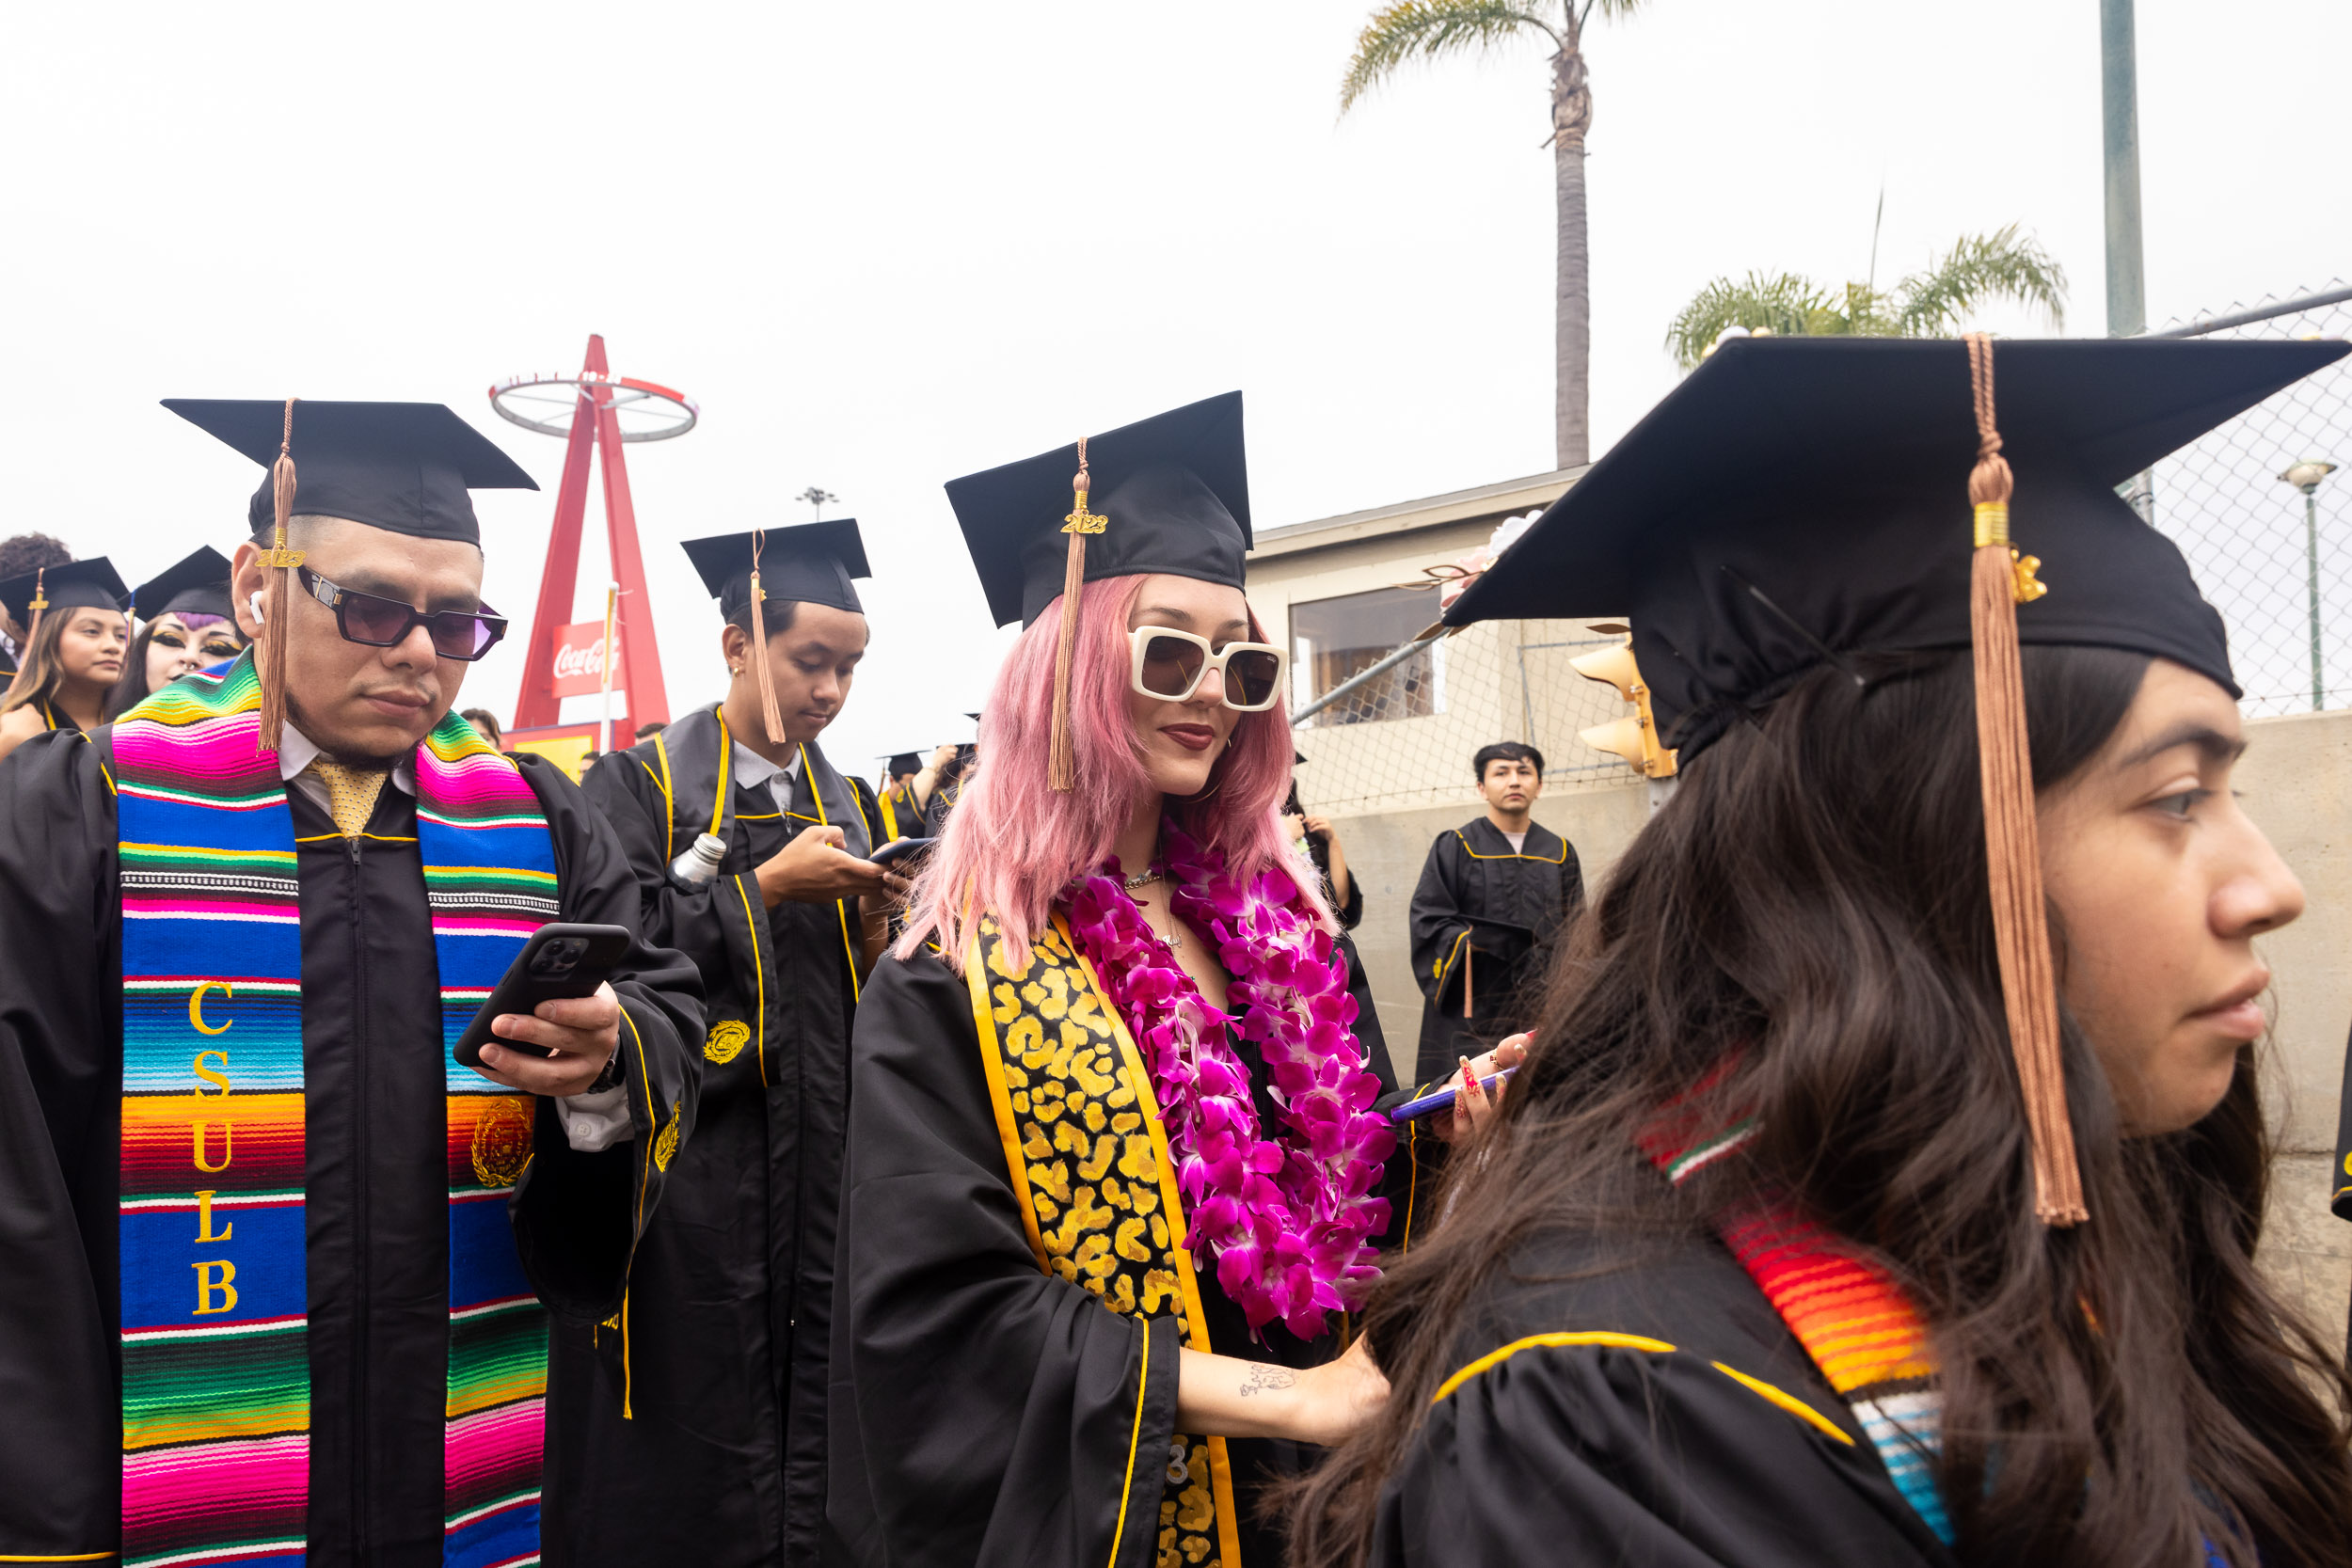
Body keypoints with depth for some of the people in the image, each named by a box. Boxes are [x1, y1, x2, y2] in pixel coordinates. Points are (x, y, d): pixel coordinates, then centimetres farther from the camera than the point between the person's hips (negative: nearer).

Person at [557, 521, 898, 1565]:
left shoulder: (838, 802, 13)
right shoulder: (641, 783, -3)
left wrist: (870, 924, -7)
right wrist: (769, 885, -16)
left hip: (817, 1158, 5)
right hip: (692, 1170, -5)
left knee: (809, 1427, 8)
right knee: (692, 1451, 0)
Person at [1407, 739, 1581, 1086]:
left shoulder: (1559, 853, 15)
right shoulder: (1454, 847, 5)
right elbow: (1427, 919, -1)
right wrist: (1469, 940, -18)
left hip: (1542, 1010, 3)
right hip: (1471, 1010, -3)